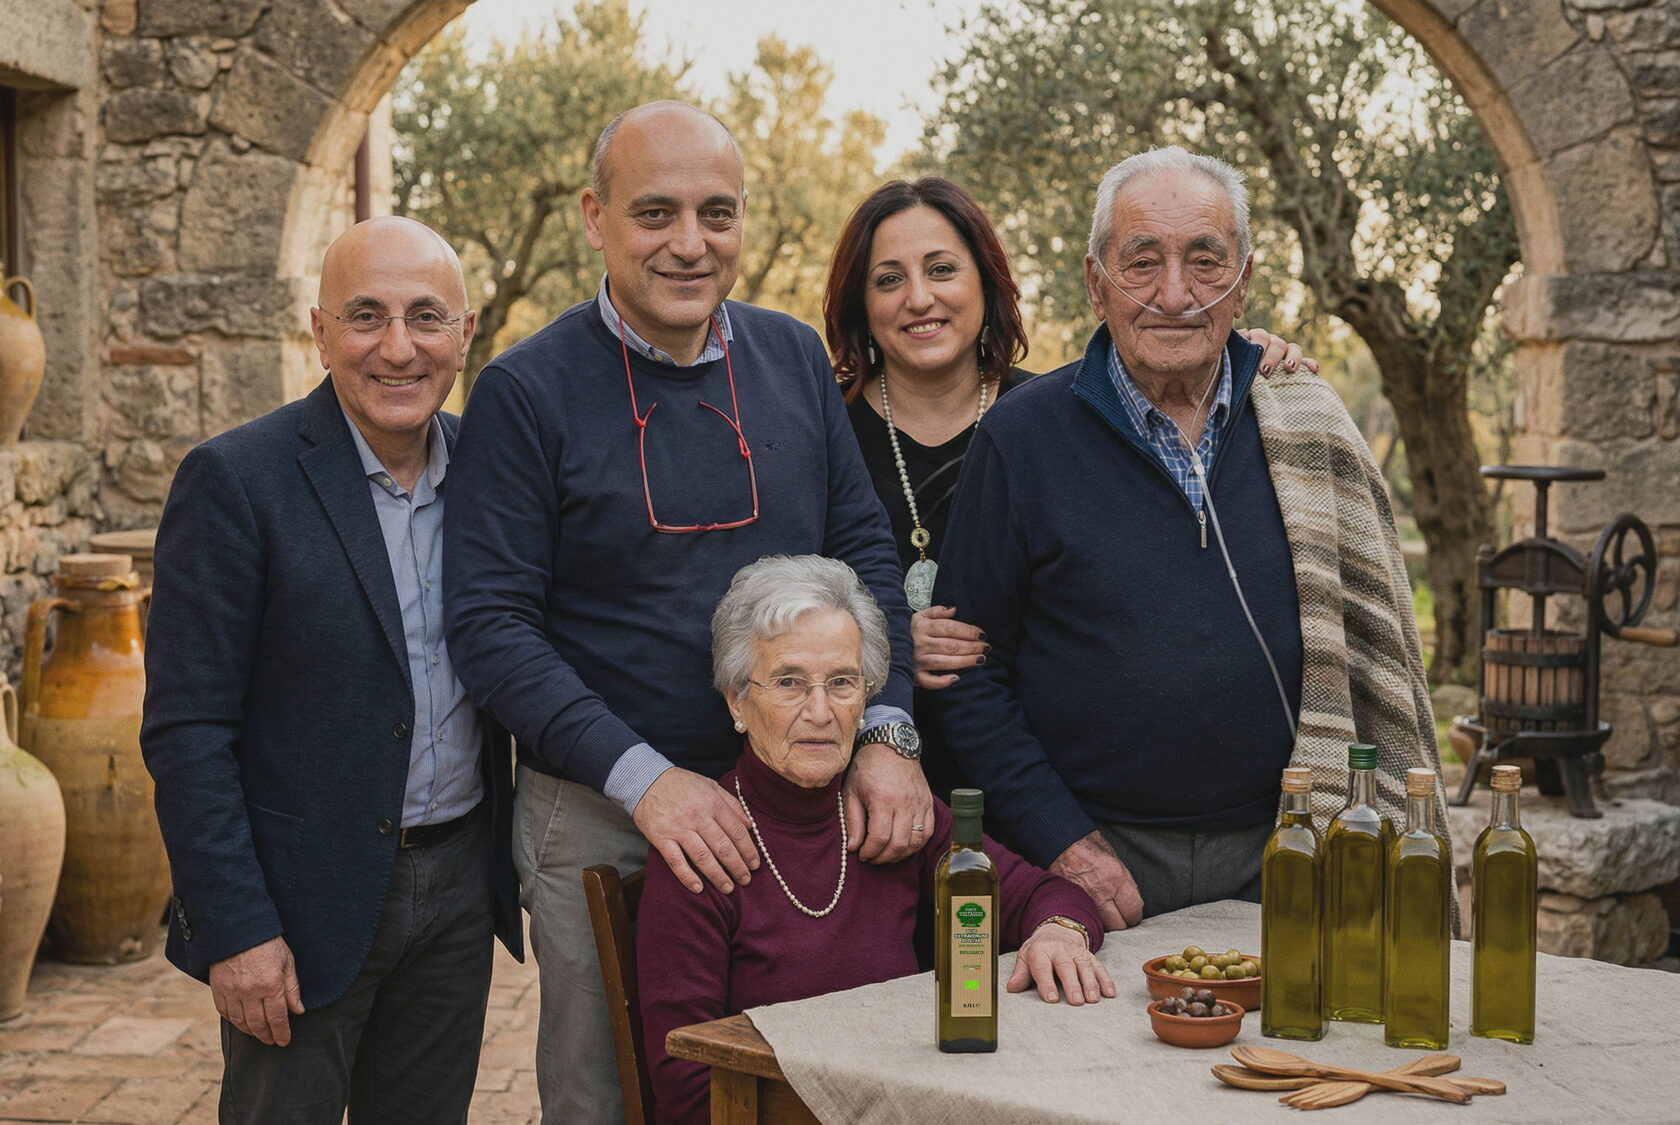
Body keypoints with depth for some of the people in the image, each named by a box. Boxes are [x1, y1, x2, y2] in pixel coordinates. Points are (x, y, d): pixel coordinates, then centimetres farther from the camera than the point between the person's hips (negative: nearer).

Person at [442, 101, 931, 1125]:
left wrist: (887, 735, -7)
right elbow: (491, 622, -12)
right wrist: (643, 777, -21)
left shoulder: (795, 358, 5)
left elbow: (865, 552, 7)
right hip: (601, 823, -3)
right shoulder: (528, 389, -8)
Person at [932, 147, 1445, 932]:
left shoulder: (1306, 433, 3)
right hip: (1099, 864, -2)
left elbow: (1364, 647, 9)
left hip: (1277, 859, 2)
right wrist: (1062, 840, -11)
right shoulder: (1021, 438, -5)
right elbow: (970, 674, -4)